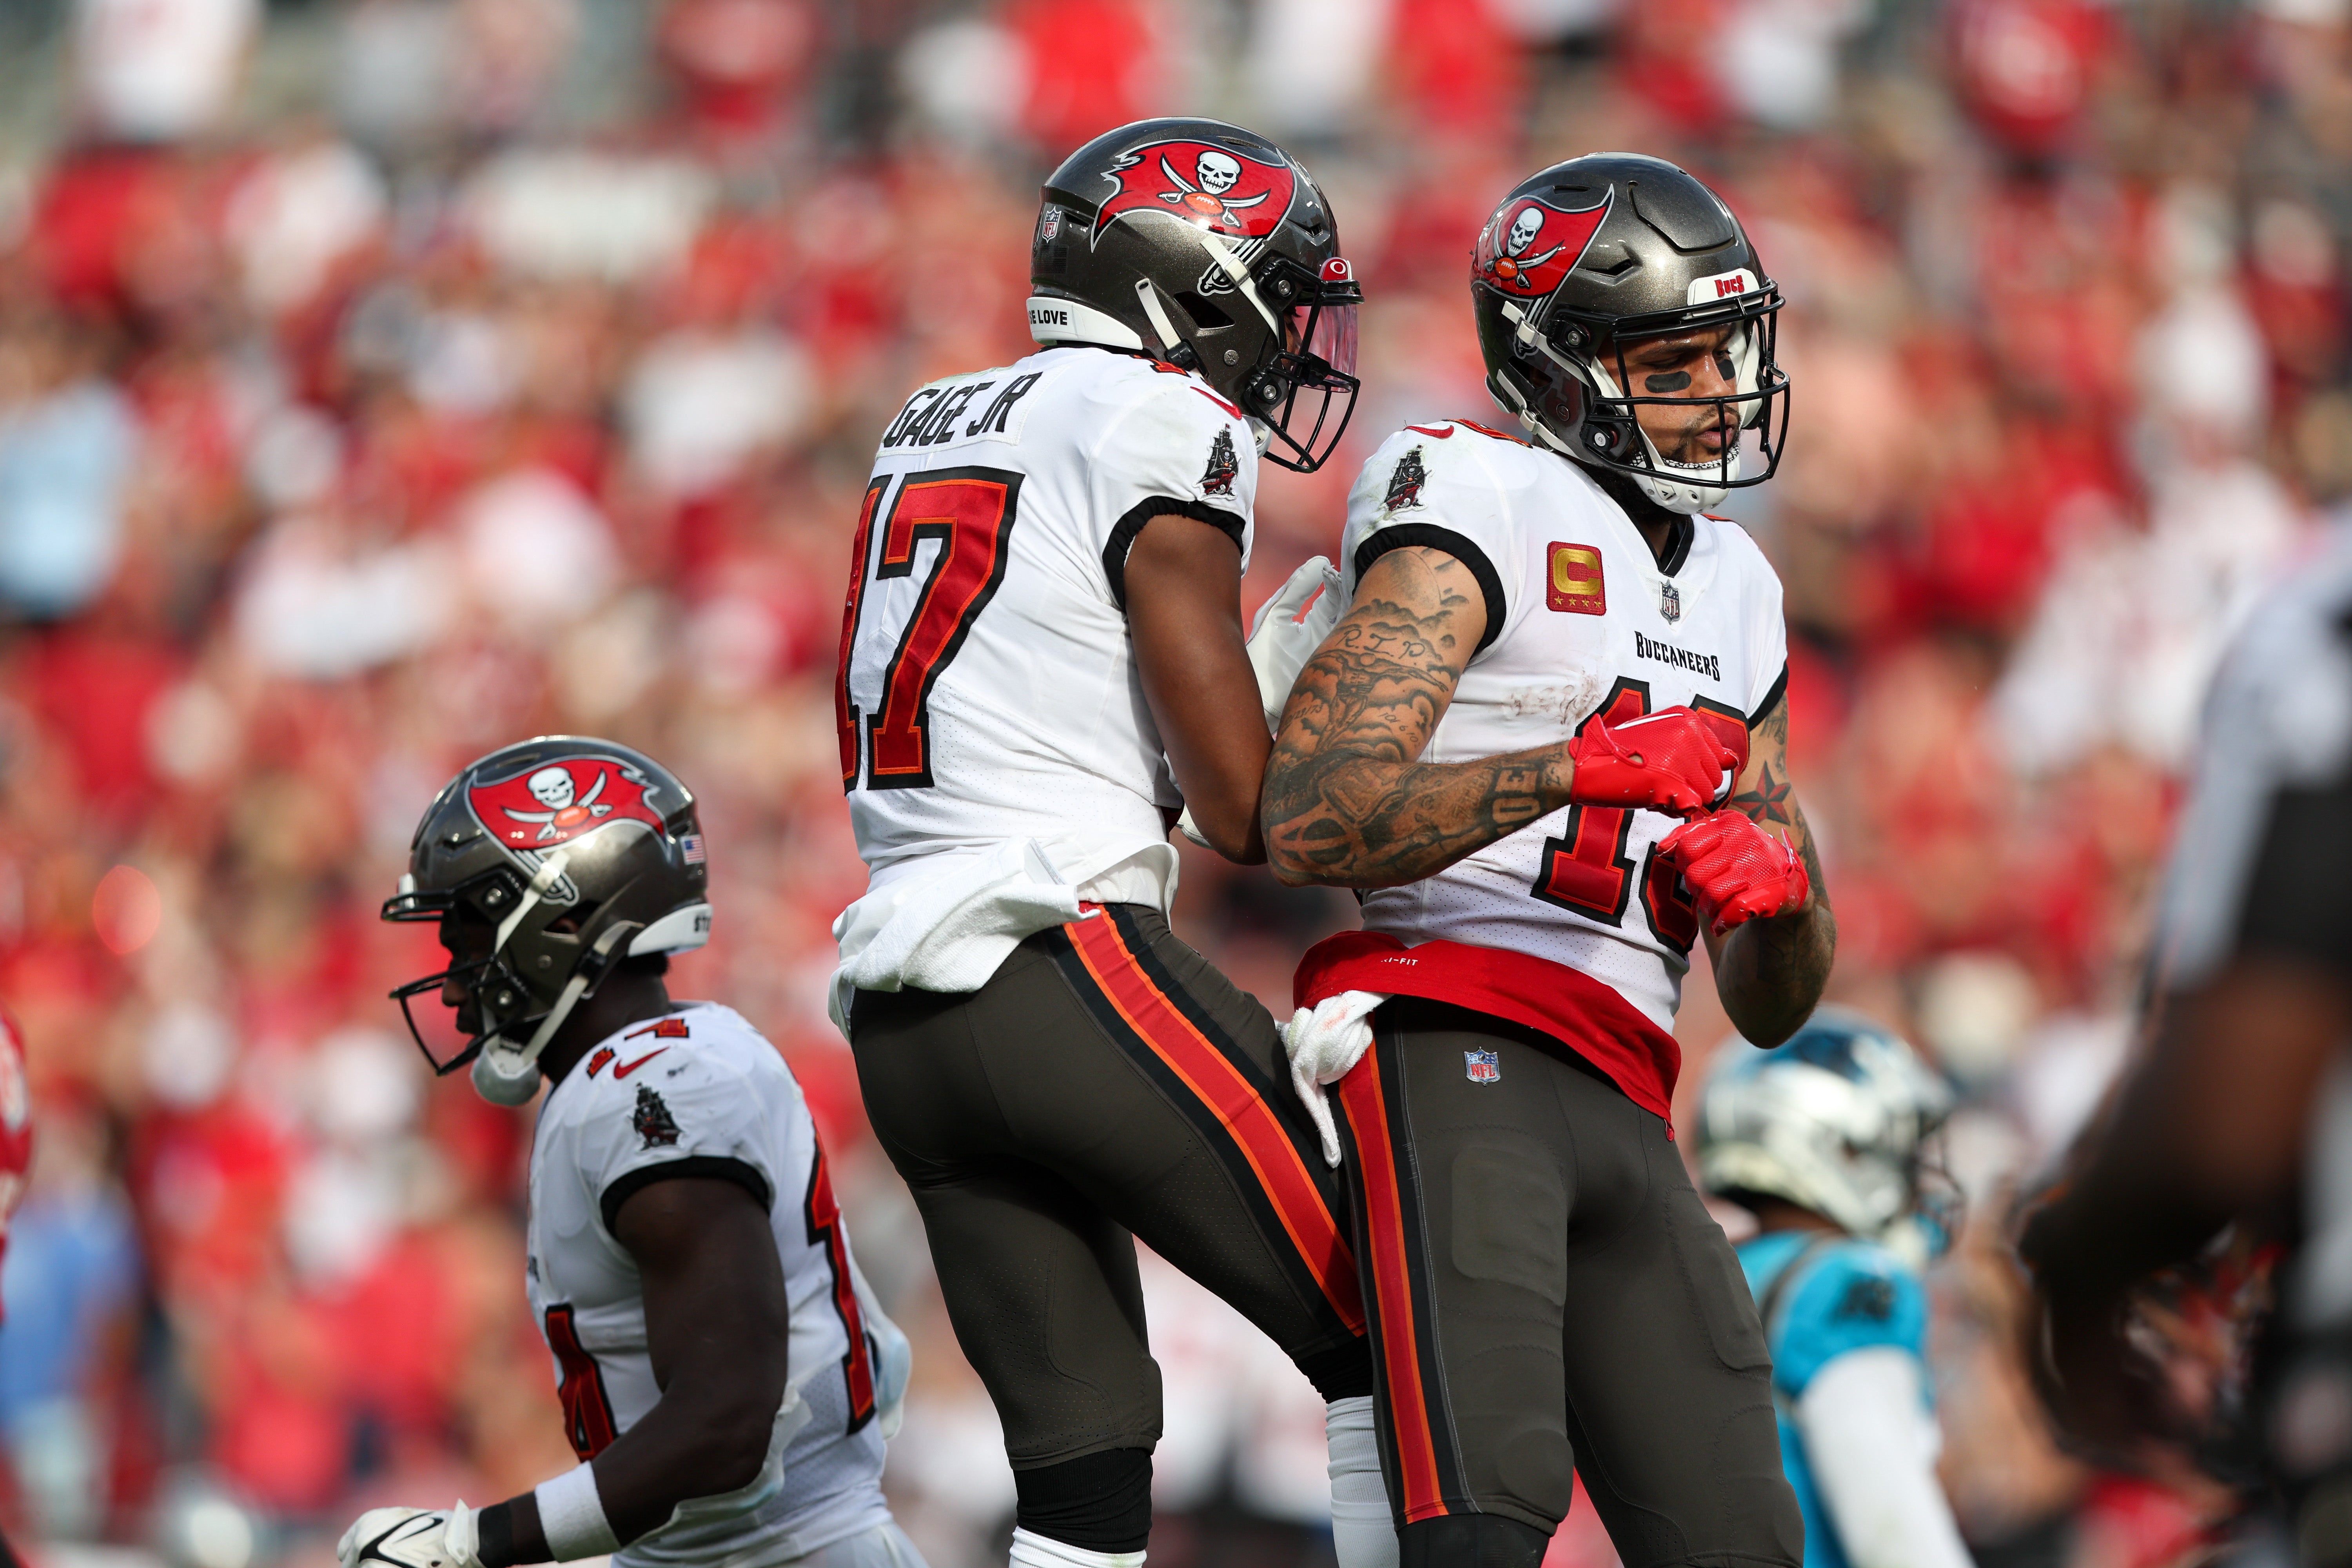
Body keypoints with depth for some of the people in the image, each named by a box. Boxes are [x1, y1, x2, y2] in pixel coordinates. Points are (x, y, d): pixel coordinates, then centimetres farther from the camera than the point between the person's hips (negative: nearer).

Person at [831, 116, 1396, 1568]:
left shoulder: (938, 429, 21)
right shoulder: (1163, 422, -4)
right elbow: (1246, 815, -7)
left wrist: (1284, 650, 21)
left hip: (905, 1019, 8)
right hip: (1066, 968, -8)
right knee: (1383, 1340, -1)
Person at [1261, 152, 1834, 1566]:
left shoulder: (1737, 598, 24)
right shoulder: (1481, 509, 0)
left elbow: (1776, 1005, 24)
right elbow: (1312, 823, -14)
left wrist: (1777, 895, 0)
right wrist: (1582, 772, -21)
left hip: (1622, 1114, 8)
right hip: (1449, 1050, -8)